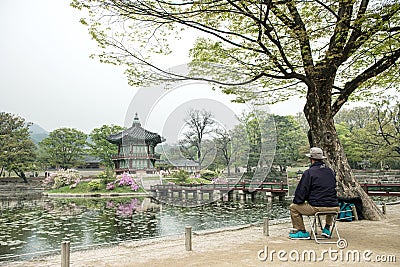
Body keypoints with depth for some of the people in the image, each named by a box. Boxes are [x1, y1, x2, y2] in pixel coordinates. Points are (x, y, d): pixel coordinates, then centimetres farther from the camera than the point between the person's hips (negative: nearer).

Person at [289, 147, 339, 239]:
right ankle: (327, 229, 36)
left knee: (293, 207, 12)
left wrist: (296, 201, 10)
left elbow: (301, 191, -8)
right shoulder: (331, 171, 11)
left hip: (317, 208, -6)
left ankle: (302, 232, 13)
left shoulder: (309, 172, -8)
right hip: (334, 208, 6)